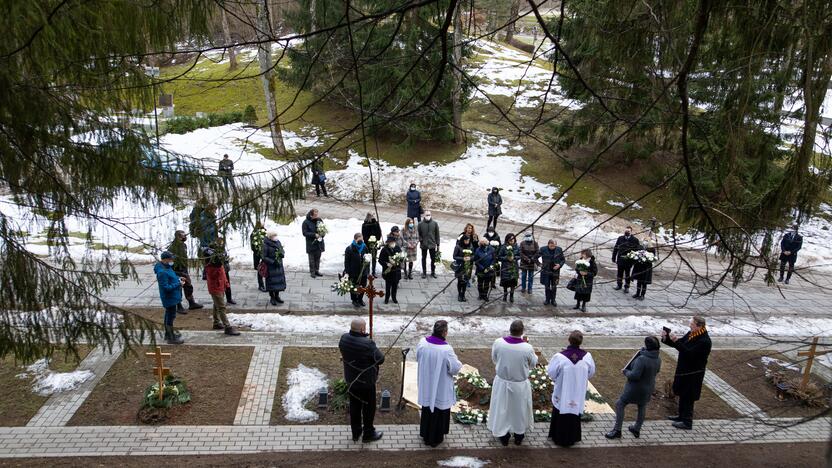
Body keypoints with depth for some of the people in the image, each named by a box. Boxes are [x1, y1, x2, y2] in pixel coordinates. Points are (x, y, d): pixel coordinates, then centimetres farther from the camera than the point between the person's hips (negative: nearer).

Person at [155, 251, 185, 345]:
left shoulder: (166, 267, 4)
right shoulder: (162, 272, -27)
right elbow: (166, 287, -27)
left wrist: (178, 278, 6)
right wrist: (179, 284, -22)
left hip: (171, 297, 10)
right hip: (169, 298, -10)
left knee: (169, 315, 21)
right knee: (171, 316, -1)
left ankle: (168, 333, 37)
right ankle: (171, 338, 8)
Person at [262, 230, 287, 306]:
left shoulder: (278, 242, 5)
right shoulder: (266, 245, -14)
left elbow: (283, 252, 12)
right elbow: (264, 257, -14)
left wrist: (282, 254, -12)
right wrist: (273, 262, -22)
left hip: (279, 266, 6)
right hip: (270, 267, -6)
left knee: (279, 280, 10)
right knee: (271, 282, 2)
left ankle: (277, 296, 26)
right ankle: (272, 298, 16)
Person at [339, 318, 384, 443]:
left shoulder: (344, 339, -13)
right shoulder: (367, 344, -33)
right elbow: (380, 359, -20)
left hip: (351, 380, 6)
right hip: (366, 382, -6)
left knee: (354, 406, 22)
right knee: (369, 407, 15)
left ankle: (356, 433, 39)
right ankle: (368, 434, 31)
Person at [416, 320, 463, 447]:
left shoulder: (422, 342, -15)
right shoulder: (446, 349, -31)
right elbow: (455, 368, -21)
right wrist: (459, 364, 0)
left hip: (426, 384, 5)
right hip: (441, 387, -5)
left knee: (427, 408, 25)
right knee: (439, 409, 16)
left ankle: (425, 433, 42)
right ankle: (435, 438, 32)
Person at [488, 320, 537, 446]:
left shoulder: (498, 342, -20)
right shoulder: (527, 348, -26)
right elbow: (533, 364, -5)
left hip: (502, 382, 1)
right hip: (520, 385, -1)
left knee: (502, 408, 22)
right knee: (519, 409, 23)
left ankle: (503, 436, 36)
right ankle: (519, 437, 41)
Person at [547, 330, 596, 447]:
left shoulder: (560, 357, -24)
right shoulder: (587, 356, -17)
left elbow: (551, 373, -12)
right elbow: (591, 373, -1)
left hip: (562, 393, -2)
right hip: (579, 394, 2)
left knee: (561, 415, 18)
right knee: (575, 414, 22)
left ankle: (559, 438, 31)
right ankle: (572, 438, 35)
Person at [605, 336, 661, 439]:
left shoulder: (642, 359, -33)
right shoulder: (658, 359, -7)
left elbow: (634, 375, -30)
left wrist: (625, 371, -13)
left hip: (635, 388, -7)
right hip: (649, 388, 8)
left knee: (620, 405, 6)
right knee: (642, 407, 26)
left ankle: (617, 431, 7)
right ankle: (637, 429, 40)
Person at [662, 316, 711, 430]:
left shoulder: (704, 341, -23)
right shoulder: (691, 334, 4)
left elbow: (689, 353, -29)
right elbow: (680, 343, 10)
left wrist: (676, 341, -34)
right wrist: (666, 338, -7)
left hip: (693, 373, -9)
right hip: (684, 370, 9)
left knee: (688, 397, 1)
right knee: (682, 394, 20)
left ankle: (687, 422, 12)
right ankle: (682, 416, 36)